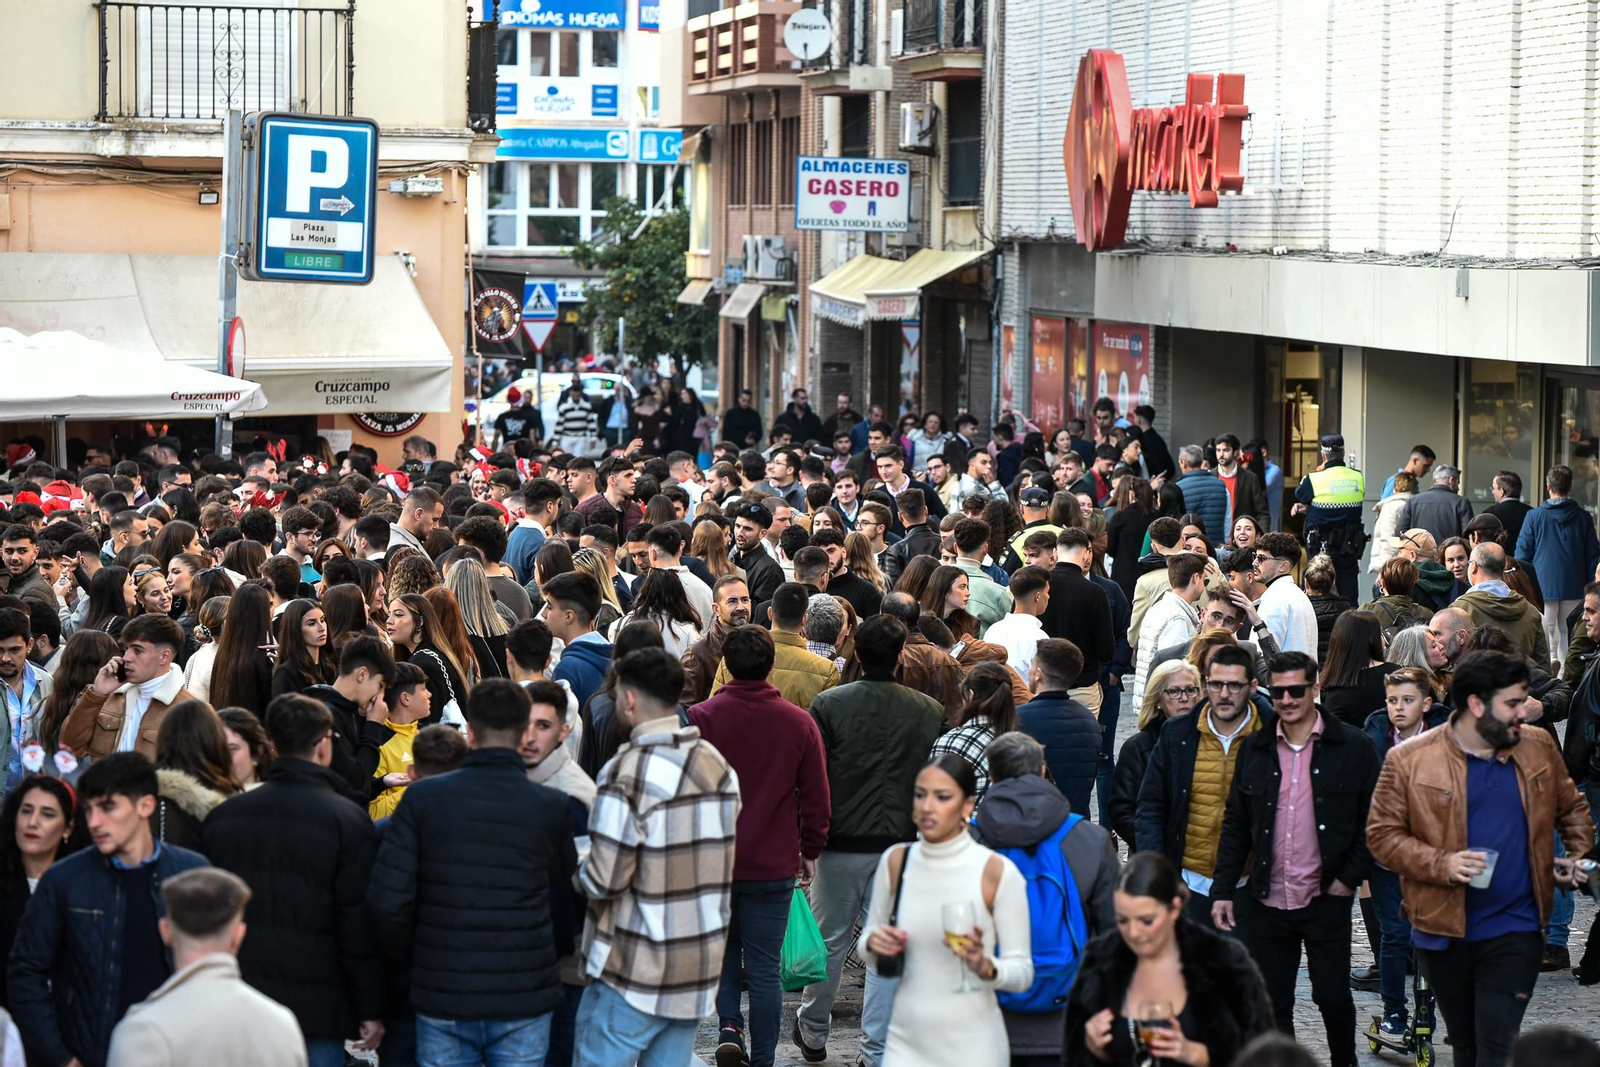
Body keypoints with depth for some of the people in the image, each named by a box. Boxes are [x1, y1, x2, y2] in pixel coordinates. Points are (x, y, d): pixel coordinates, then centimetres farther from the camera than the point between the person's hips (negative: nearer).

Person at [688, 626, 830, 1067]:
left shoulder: (702, 717, -9)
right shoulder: (799, 723, -4)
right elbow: (816, 798, 2)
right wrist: (809, 851, 15)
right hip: (773, 866, 0)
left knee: (722, 951, 20)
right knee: (764, 970, 8)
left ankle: (728, 1026, 0)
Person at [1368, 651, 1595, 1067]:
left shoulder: (1539, 749, 3)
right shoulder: (1409, 760, -8)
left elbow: (1571, 809, 20)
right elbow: (1382, 835, -7)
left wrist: (1579, 857, 5)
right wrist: (1441, 864, -20)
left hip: (1515, 929, 0)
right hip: (1443, 929, 0)